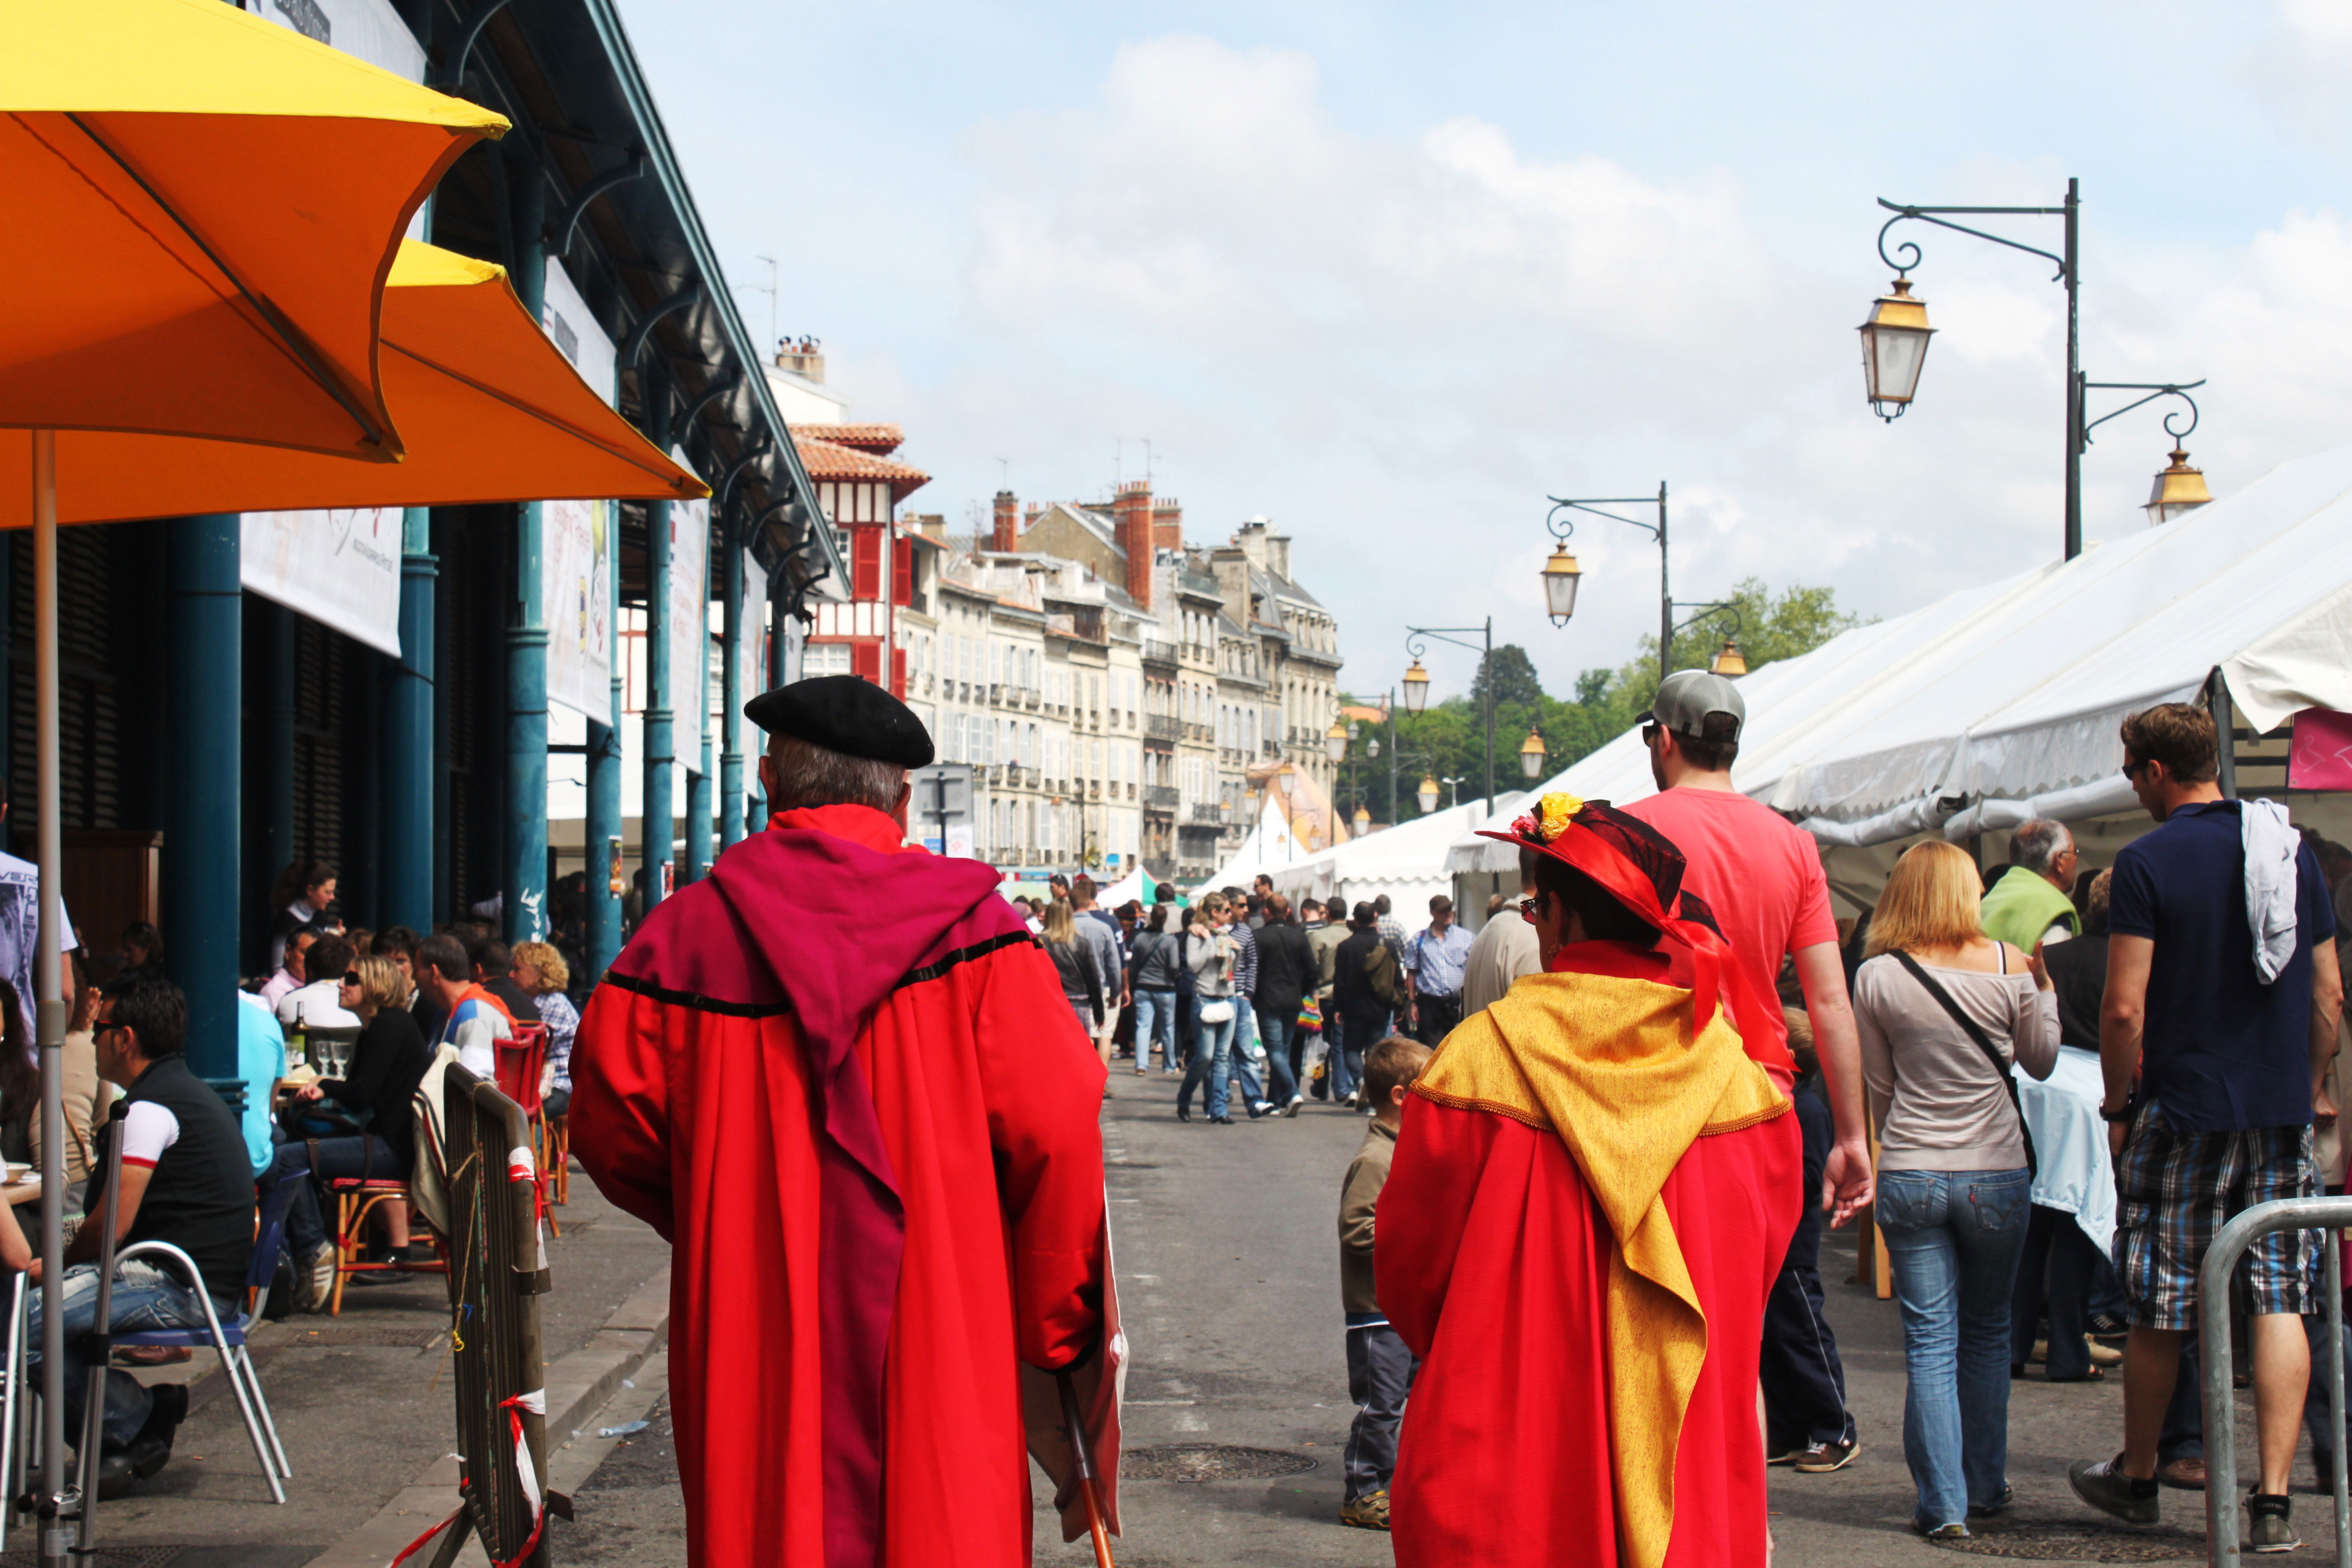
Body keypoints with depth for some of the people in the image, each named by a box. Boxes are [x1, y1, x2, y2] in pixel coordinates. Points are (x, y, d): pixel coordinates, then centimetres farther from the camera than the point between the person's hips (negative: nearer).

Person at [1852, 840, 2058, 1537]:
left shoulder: (1876, 978, -4)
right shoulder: (2008, 965, -4)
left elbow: (1877, 1085, 6)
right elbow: (2041, 1060, 9)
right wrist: (2046, 986, 21)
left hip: (1908, 1175, -1)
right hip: (1995, 1174, 1)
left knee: (1930, 1341, 2)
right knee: (1987, 1333, 17)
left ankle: (1944, 1505, -2)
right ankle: (1986, 1486, 25)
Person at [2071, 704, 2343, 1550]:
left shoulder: (2147, 862, -9)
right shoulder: (2295, 850, 7)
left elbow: (2125, 1010, -13)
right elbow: (2329, 993, 10)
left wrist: (2117, 1105, -1)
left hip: (2184, 1107, -4)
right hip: (2283, 1113, 4)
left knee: (2159, 1309, 9)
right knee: (2278, 1300, 3)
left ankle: (2136, 1477, 24)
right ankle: (2274, 1499, -3)